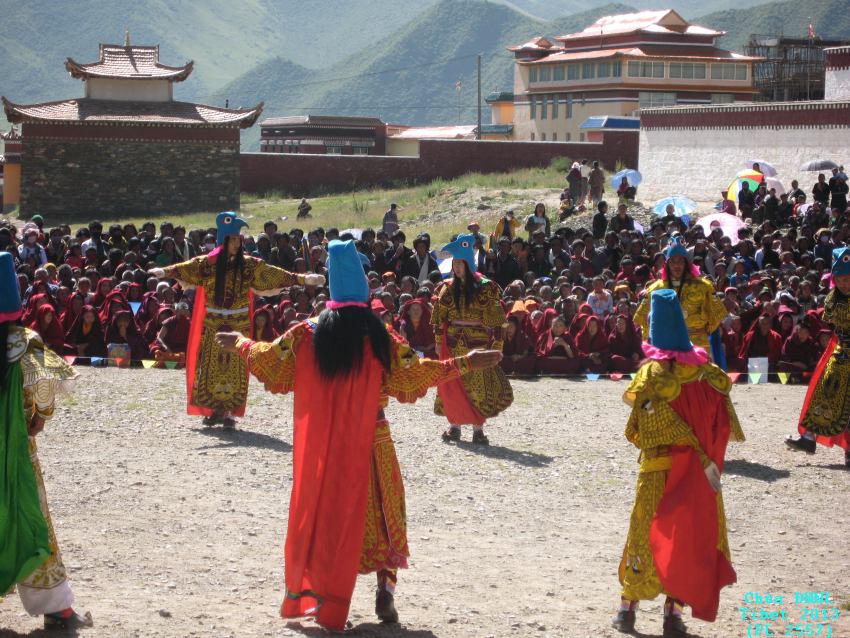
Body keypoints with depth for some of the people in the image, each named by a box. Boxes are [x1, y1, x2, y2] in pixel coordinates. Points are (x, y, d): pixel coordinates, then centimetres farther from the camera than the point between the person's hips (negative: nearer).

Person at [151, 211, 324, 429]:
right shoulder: (207, 263, -4)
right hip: (212, 324, -1)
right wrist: (164, 272, -35)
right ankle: (212, 409, 10)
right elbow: (184, 269, -16)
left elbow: (276, 275, -2)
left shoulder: (248, 265, 0)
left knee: (235, 368, 0)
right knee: (211, 366, 0)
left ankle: (228, 412, 7)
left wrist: (303, 279, -11)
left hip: (239, 324, 1)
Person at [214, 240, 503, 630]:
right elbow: (415, 375, -7)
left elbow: (269, 362, 6)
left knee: (322, 513, 12)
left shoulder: (307, 334, -3)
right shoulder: (380, 338, -9)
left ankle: (320, 595, 11)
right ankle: (385, 590, 5)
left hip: (320, 446, 2)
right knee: (378, 515, 12)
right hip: (369, 446, -2)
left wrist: (242, 345, 25)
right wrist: (464, 364, 0)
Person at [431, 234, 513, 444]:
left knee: (479, 385, -2)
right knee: (452, 385, 4)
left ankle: (478, 429, 6)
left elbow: (495, 320, -5)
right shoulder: (448, 288, 5)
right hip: (453, 344, 3)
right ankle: (454, 425, 14)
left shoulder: (484, 288, -5)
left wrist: (496, 345, -10)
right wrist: (439, 343, 4)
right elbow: (439, 317, 9)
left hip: (478, 344, -3)